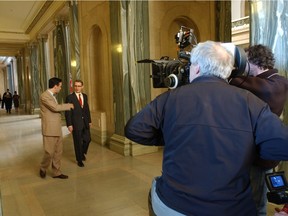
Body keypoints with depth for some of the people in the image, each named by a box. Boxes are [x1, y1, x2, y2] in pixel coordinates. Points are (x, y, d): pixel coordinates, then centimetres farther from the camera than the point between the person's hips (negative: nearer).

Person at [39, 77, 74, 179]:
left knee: (58, 152, 12)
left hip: (57, 129, 9)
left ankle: (56, 172, 22)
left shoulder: (52, 95, 14)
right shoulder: (44, 96, -15)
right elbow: (55, 107, -23)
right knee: (49, 152, -2)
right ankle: (43, 168, 25)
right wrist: (68, 105, -10)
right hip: (49, 130, -9)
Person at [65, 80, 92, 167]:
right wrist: (69, 124, -13)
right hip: (76, 123, -5)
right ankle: (79, 160, 23)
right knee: (78, 142, 5)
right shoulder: (70, 97, -8)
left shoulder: (85, 96, 8)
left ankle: (82, 153, 36)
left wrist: (89, 120, 11)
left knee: (87, 139, 6)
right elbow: (67, 112, -9)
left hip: (85, 122, 5)